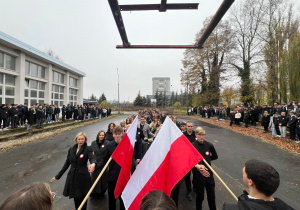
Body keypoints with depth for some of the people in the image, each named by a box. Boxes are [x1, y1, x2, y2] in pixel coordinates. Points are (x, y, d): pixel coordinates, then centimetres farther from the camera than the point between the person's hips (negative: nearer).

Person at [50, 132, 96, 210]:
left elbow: (92, 158, -28)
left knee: (82, 197, 7)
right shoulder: (71, 150, 3)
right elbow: (66, 164, 10)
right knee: (75, 198, 16)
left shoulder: (88, 149, -11)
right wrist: (57, 176, 11)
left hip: (83, 177, -4)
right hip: (72, 176, 4)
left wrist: (93, 164, -51)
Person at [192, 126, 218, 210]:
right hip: (198, 174, -3)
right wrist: (198, 166, -45)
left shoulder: (209, 145, -4)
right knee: (200, 196, 13)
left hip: (208, 173, 4)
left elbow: (215, 156, 13)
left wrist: (206, 159, 5)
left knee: (211, 195, 18)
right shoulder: (192, 146, -18)